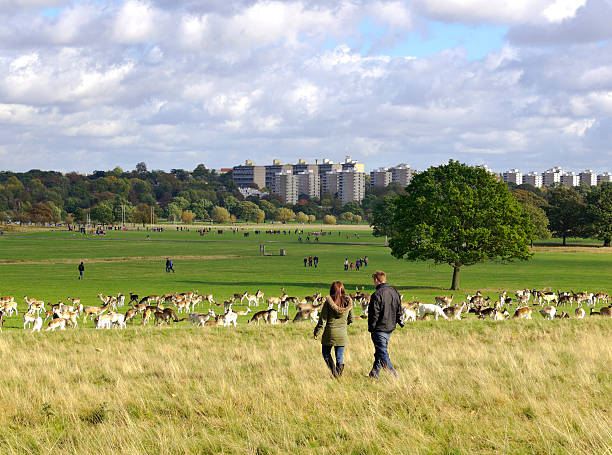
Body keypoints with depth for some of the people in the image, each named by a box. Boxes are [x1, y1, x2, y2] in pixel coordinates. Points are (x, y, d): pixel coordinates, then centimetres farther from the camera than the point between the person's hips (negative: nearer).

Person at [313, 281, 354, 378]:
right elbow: (351, 320, 8)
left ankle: (334, 371, -2)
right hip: (342, 333, 3)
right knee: (340, 356, 12)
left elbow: (323, 320, -9)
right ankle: (338, 375, 10)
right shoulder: (348, 302, -2)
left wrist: (316, 332, 0)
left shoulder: (328, 302, -12)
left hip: (330, 332, -3)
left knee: (326, 353, 14)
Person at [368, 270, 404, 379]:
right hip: (390, 328, 8)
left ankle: (394, 376, -13)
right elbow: (399, 310, 14)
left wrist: (371, 328, -7)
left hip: (379, 328, -8)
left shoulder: (377, 294, -17)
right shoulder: (394, 292, 7)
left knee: (382, 353, -5)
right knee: (380, 351, 17)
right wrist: (399, 321, 25)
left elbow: (374, 314, -16)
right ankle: (374, 374, 25)